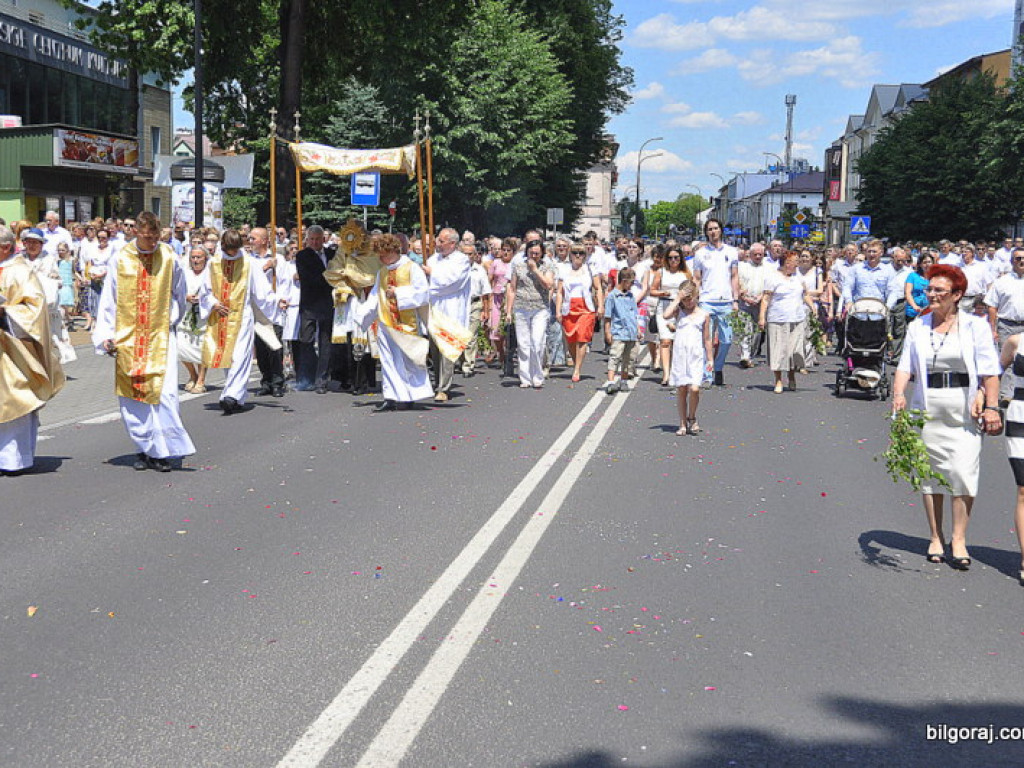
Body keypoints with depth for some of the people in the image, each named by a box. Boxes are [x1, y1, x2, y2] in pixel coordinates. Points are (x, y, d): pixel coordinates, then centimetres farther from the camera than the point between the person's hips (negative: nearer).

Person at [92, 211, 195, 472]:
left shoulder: (169, 258, -1)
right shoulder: (121, 260, 0)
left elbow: (179, 295, 13)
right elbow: (108, 299, 4)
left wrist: (170, 320, 8)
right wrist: (105, 335, 0)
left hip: (161, 336, -1)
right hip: (128, 338, 1)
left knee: (164, 392, -11)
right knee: (131, 396, 3)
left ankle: (160, 450, -3)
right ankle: (145, 449, 14)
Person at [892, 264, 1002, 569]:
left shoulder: (975, 326, 0)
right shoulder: (917, 327, 8)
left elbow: (989, 371, -3)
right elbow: (905, 366, 2)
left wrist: (991, 407, -11)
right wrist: (898, 394, -16)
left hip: (965, 409, -2)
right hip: (927, 408, 3)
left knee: (963, 472, -9)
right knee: (931, 472, 7)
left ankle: (958, 541, 0)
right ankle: (936, 538, 19)